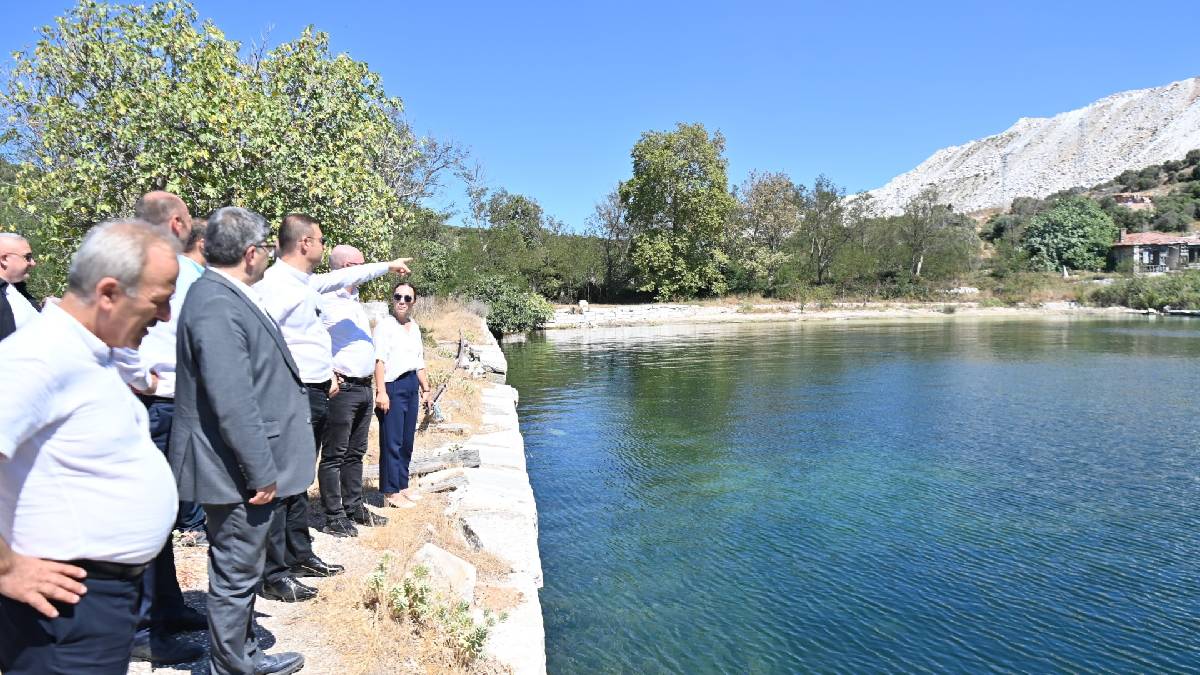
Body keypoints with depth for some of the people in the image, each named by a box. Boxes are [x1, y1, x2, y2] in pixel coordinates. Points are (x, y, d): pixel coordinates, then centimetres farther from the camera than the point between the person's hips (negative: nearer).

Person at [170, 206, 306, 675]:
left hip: (246, 462, 10)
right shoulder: (217, 305, -23)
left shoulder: (228, 296, 8)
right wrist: (261, 472, -21)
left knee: (241, 569, 22)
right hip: (239, 469, -10)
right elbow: (233, 402, -26)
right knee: (236, 572, 6)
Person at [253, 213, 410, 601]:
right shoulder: (277, 284, -15)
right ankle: (275, 575, 1)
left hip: (315, 395, 10)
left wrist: (388, 266, 42)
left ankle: (300, 555, 29)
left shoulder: (304, 282, 15)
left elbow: (342, 278, 33)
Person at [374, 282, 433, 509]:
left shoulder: (414, 326, 16)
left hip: (411, 386, 8)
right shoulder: (385, 325, -8)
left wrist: (426, 389, 23)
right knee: (392, 442, -3)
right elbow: (379, 360, -17)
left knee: (407, 441, 14)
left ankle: (402, 486, 25)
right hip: (393, 386, -8)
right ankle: (391, 492, 4)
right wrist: (381, 392, -24)